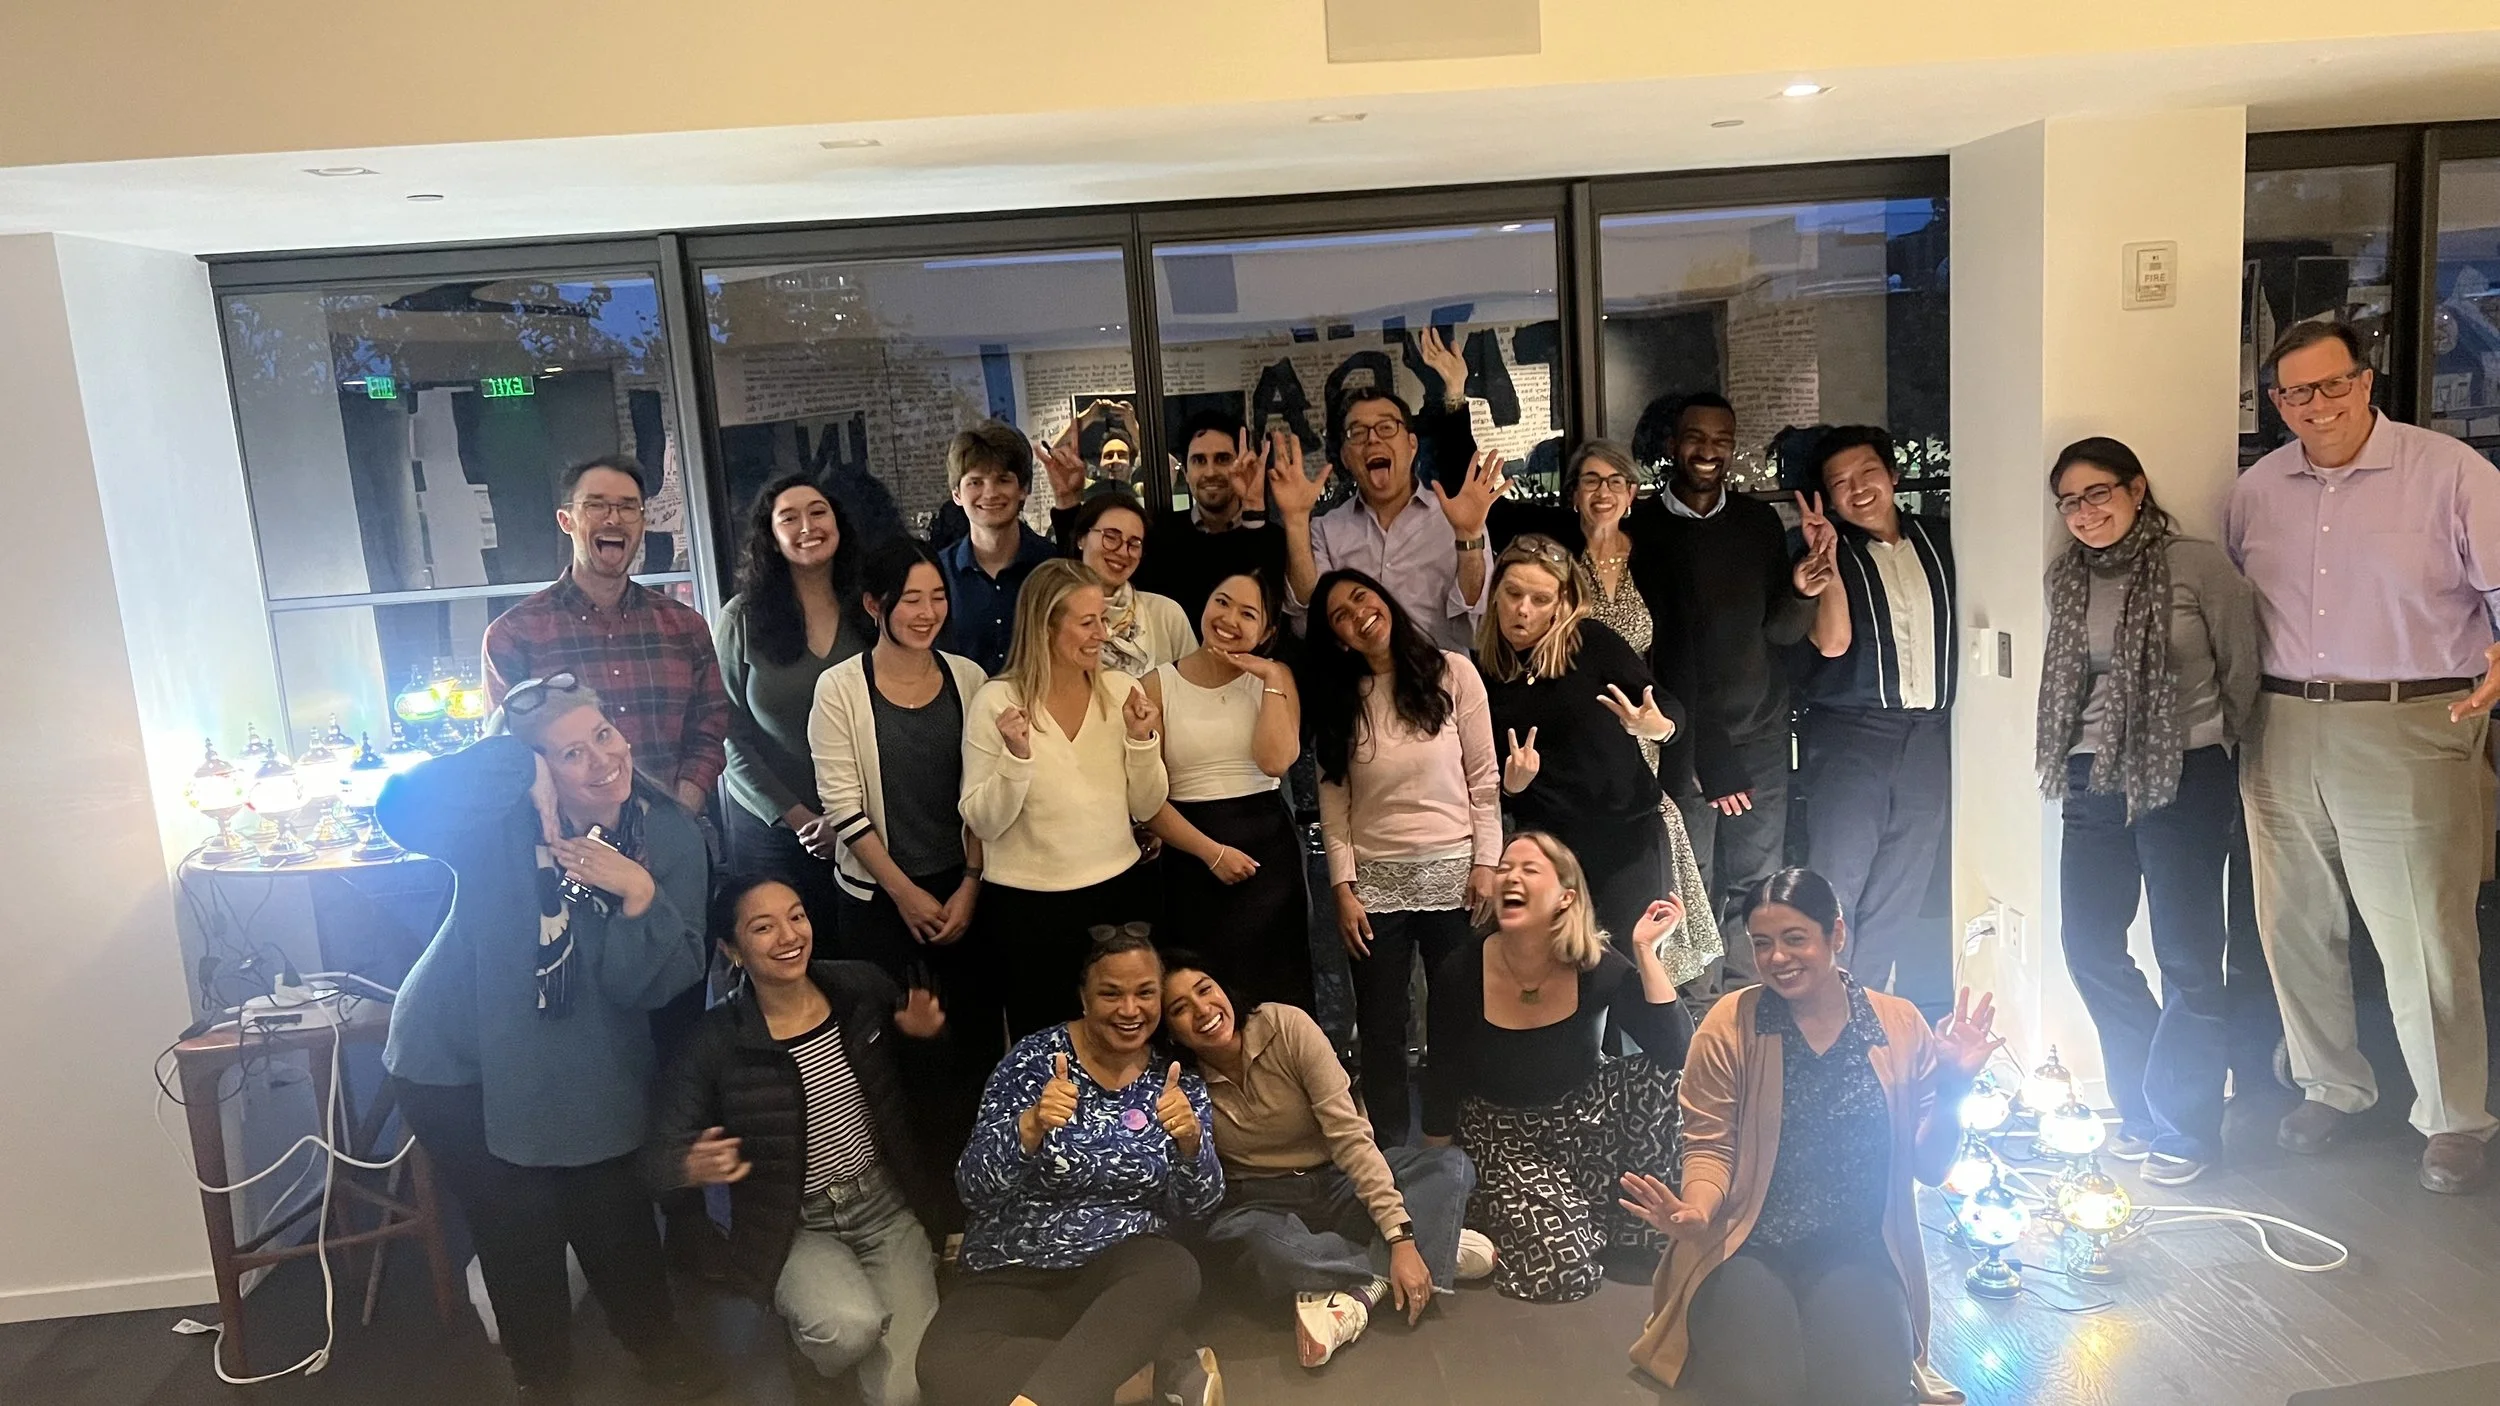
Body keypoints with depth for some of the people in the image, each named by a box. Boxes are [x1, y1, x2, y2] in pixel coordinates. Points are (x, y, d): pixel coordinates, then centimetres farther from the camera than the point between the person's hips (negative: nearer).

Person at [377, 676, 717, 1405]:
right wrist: (516, 767, -42)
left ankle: (655, 1337, 43)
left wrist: (641, 896, -33)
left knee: (616, 1215, 13)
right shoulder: (505, 820, -21)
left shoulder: (671, 835, -13)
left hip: (588, 1068, 3)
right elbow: (401, 809, -42)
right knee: (519, 1230, 9)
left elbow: (656, 984, -16)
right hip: (461, 1064, -2)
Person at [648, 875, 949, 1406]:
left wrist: (920, 1035, -9)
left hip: (890, 1204, 2)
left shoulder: (863, 987, -5)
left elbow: (905, 1079, 13)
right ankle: (809, 1360, 6)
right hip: (797, 1227, -2)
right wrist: (693, 1166, -33)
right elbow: (662, 1152, -10)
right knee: (851, 1326, -31)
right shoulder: (716, 1042, -13)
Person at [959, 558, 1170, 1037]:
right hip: (1028, 907, -3)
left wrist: (1142, 740, -13)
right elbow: (983, 823, -9)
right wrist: (1016, 755, -24)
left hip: (1120, 891, 3)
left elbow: (1146, 808, 3)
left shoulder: (1122, 690, -1)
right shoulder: (996, 702, -10)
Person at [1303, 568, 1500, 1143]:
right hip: (1375, 885, 2)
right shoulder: (1338, 700, 5)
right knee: (1380, 1030, 8)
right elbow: (1333, 802, 2)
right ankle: (1386, 1152, 22)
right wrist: (1343, 888, -5)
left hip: (1452, 877, -2)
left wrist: (1486, 864, -7)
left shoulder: (1452, 673, -2)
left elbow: (1485, 778, -2)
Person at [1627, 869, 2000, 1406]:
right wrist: (1696, 1211, -23)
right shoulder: (1730, 1025, -5)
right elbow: (1709, 1147, -2)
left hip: (1858, 1253, 2)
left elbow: (1929, 1167, 5)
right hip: (1746, 1248, -1)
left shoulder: (1900, 1025, 2)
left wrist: (1953, 1087, -13)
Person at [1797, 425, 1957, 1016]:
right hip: (1850, 733, -4)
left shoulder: (1939, 539, 11)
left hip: (1930, 735, 4)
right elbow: (1833, 641, -14)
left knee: (1900, 890, 10)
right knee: (1836, 881, -7)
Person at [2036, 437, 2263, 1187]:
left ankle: (2184, 1128, 17)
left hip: (2184, 780, -5)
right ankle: (2141, 1109, 25)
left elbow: (2242, 670, 0)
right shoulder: (2067, 577, 7)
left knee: (2187, 957, 1)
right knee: (2090, 949, 8)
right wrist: (2080, 759, 11)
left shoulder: (2200, 566, -8)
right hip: (2095, 782, 5)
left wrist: (2211, 744, 8)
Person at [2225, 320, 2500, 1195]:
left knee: (2426, 943, 0)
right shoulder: (2255, 492, 9)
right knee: (2296, 928, 14)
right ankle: (2331, 1086, 33)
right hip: (2283, 736, 5)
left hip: (2409, 734, -4)